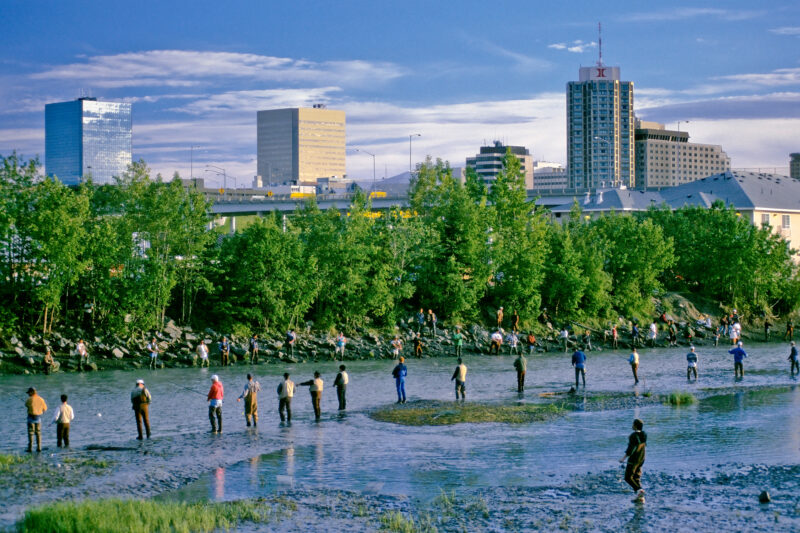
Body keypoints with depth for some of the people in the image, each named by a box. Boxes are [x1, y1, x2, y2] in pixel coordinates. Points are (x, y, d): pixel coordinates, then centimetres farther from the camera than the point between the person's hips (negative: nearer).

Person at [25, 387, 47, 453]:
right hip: (38, 418, 4)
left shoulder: (30, 399, -13)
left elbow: (26, 405, 8)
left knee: (31, 433, 0)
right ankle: (39, 448, 11)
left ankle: (30, 448, -3)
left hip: (31, 417, -4)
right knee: (38, 433, 13)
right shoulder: (41, 399, 1)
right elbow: (45, 408, 12)